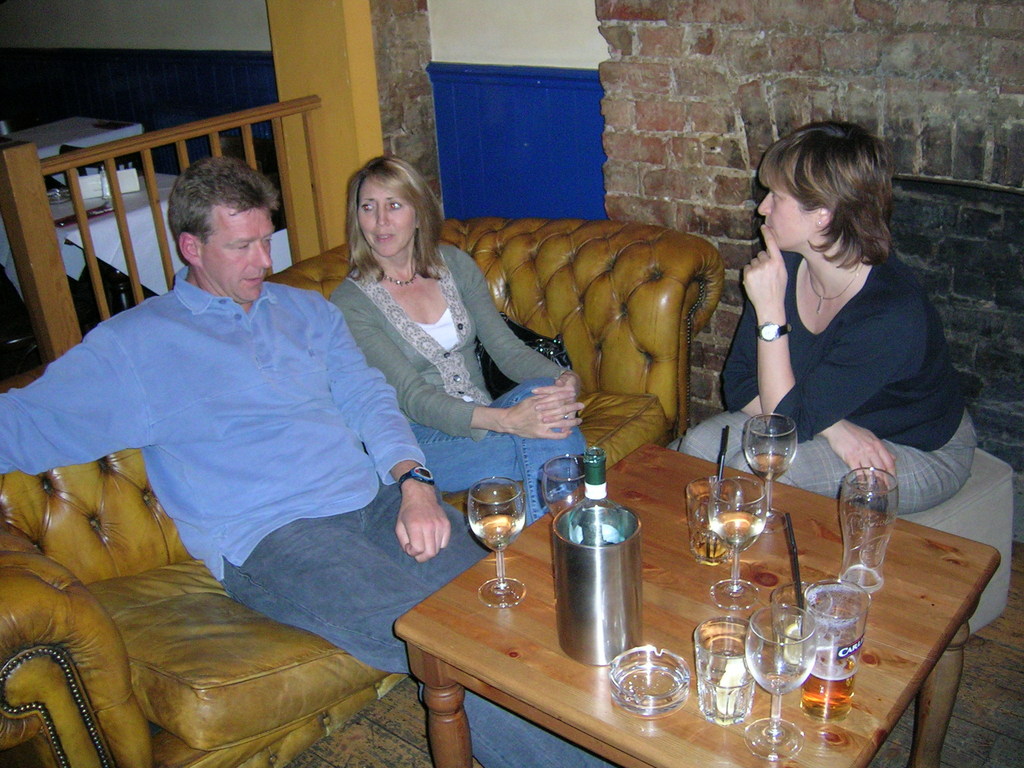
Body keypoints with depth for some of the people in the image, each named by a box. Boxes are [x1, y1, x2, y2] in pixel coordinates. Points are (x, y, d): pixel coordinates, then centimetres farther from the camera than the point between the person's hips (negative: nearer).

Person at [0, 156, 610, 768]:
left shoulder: (306, 310, 21)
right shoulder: (132, 345, 7)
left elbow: (367, 397, 13)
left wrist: (414, 483, -5)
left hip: (377, 498, 5)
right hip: (270, 536, -5)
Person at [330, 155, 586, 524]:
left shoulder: (454, 264, 8)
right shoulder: (350, 302, -9)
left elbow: (506, 347, 3)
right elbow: (411, 397, -19)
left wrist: (566, 379, -20)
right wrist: (507, 420, -34)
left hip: (485, 418, 5)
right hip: (421, 440, -5)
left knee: (544, 394, -30)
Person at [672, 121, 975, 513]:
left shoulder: (893, 312, -34)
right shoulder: (785, 264, -13)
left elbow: (789, 419, -29)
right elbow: (738, 383, -8)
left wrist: (770, 311, -34)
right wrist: (834, 427, -23)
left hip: (923, 452, -6)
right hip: (831, 420, 6)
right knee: (698, 446, -17)